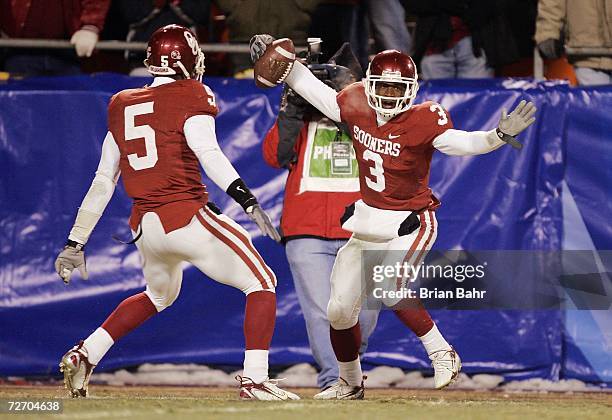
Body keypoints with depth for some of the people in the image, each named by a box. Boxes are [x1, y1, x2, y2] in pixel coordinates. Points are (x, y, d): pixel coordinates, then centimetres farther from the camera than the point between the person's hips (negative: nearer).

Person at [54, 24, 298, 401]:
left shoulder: (122, 106, 15)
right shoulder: (191, 96, -3)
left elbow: (103, 183, 16)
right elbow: (208, 152, -21)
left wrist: (75, 242, 19)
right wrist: (246, 198, -30)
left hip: (144, 226, 7)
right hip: (187, 216, -7)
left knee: (159, 296, 33)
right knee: (262, 284, 2)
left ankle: (84, 356, 25)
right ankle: (255, 380, -10)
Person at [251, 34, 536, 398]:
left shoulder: (423, 120, -21)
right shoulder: (357, 106, -5)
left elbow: (459, 142, -36)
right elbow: (318, 94, 10)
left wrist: (499, 135, -53)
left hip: (409, 222, -6)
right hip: (367, 219, 6)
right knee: (340, 309, 10)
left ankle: (443, 354, -14)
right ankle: (350, 383, 33)